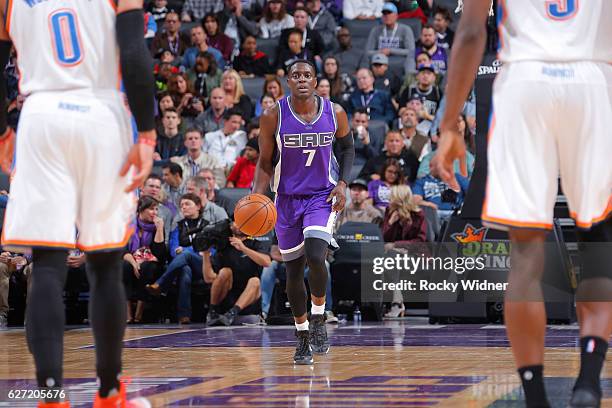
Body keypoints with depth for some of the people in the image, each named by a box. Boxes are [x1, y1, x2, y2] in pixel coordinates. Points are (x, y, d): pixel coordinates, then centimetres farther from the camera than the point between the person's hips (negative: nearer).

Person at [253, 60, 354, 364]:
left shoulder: (335, 113, -7)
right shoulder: (273, 117, -10)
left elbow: (347, 148, 10)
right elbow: (265, 162, -1)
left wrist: (342, 183, -5)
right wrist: (257, 197, -16)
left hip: (322, 196, -1)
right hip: (287, 199, 1)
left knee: (315, 256, -23)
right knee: (294, 270, 5)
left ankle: (319, 320, 0)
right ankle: (302, 338, 20)